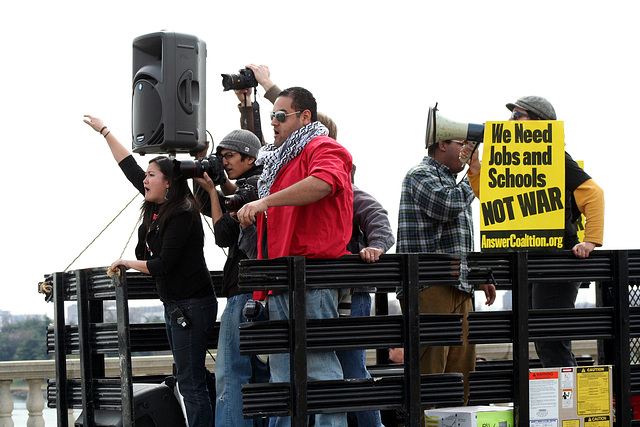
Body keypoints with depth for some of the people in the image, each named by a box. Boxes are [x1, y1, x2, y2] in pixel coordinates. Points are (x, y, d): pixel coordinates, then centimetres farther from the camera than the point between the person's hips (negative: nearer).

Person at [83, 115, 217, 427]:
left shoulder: (182, 214, -17)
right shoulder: (158, 206, 8)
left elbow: (163, 265, -18)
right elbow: (130, 167, 18)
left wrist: (128, 263, -2)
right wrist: (104, 131, 23)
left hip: (192, 305, -9)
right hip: (173, 305, 9)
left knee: (190, 383, -11)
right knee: (191, 380, 10)